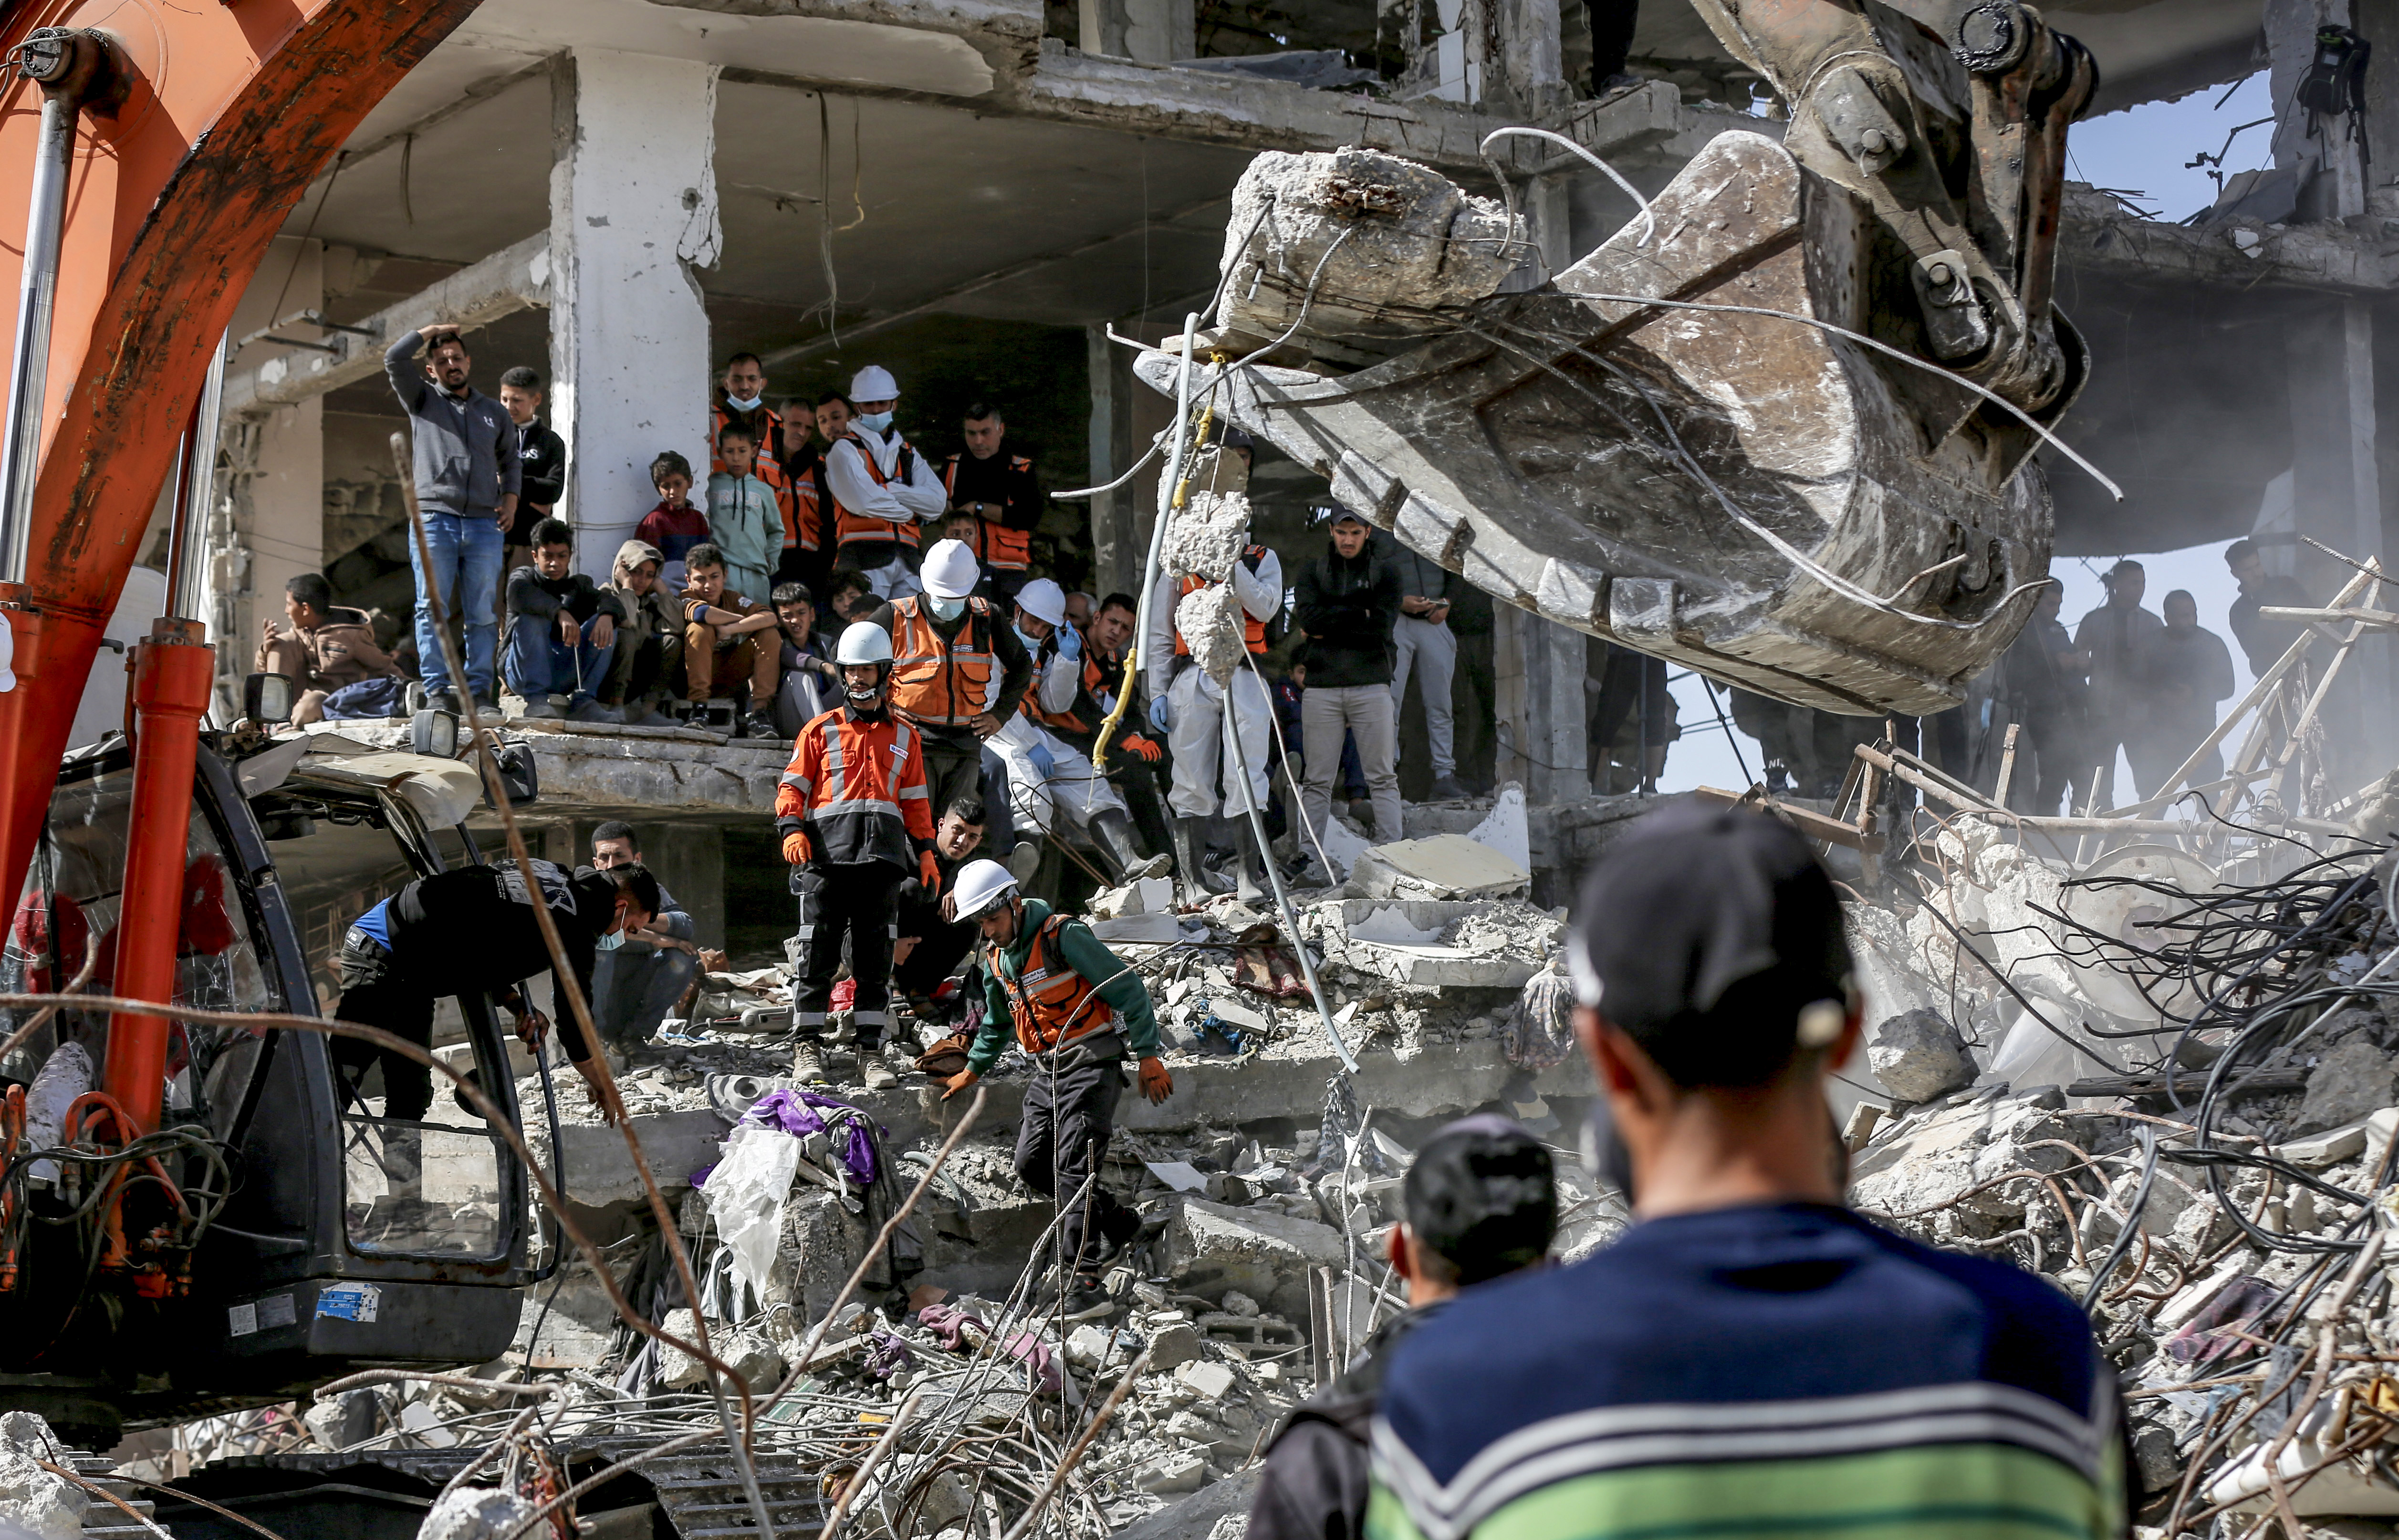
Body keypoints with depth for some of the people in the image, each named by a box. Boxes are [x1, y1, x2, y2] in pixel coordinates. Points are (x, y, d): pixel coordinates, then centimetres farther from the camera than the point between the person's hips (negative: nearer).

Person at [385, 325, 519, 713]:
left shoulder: (495, 413, 19)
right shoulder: (422, 400, 12)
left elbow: (511, 460, 29)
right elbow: (395, 360, -1)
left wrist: (511, 498, 13)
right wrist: (429, 331, 10)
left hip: (485, 524, 2)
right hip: (434, 518, -2)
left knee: (483, 613, 0)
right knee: (432, 608, -5)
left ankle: (479, 691, 2)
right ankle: (436, 689, -4)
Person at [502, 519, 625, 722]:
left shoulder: (579, 584, 20)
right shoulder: (524, 576, 10)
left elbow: (608, 599, -3)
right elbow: (519, 593, -18)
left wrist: (607, 615, -29)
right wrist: (560, 613, -35)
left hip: (565, 673, 3)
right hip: (524, 672, -3)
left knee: (606, 624, -13)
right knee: (532, 616, -26)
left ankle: (583, 702, -23)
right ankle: (536, 699, -32)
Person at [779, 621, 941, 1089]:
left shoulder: (905, 738, 18)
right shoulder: (821, 731, 11)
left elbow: (915, 801, 21)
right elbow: (792, 786, 8)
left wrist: (925, 852, 13)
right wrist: (792, 830, -8)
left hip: (883, 857, 2)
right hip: (827, 854, -2)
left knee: (875, 957, 3)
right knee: (819, 952, -3)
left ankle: (870, 1051, 7)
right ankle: (808, 1047, 5)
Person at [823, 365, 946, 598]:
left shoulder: (908, 453, 23)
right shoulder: (844, 450, 6)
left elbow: (938, 501, 6)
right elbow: (866, 502, -10)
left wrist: (886, 490, -3)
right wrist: (910, 511, 4)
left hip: (906, 559, 5)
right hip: (864, 556, -5)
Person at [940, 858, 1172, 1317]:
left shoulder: (1063, 936, -15)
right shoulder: (994, 958, 10)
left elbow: (1128, 989, -14)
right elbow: (997, 1022, 30)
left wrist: (1147, 1055, -14)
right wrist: (974, 1071, 34)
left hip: (1092, 1063, -8)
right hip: (1047, 1071, 8)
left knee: (1074, 1165, -17)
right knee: (1033, 1164, 5)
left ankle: (1082, 1279, -20)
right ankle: (1121, 1224, 22)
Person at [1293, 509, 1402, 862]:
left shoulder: (1385, 574, 8)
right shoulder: (1312, 572, 10)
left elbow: (1382, 625, -8)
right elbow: (1307, 617, -7)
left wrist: (1326, 627, -7)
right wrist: (1360, 614, -8)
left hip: (1371, 687, 0)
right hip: (1321, 689, 1)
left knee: (1383, 777, 0)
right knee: (1317, 780, 2)